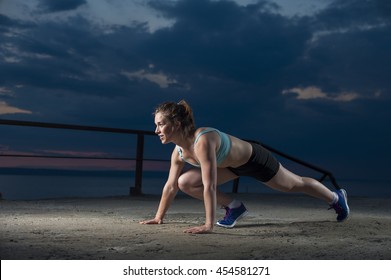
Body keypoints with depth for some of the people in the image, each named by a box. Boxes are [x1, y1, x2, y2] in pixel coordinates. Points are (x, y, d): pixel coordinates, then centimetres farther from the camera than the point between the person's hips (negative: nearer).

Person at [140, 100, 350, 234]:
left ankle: (336, 197, 45)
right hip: (233, 165, 7)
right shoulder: (178, 152, -16)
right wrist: (158, 217, -3)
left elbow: (209, 186, -45)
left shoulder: (203, 141, -41)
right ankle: (234, 207, 8)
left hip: (255, 159, -7)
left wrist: (208, 225, -46)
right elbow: (171, 185, -5)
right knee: (185, 183, -9)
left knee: (295, 185, 16)